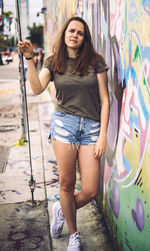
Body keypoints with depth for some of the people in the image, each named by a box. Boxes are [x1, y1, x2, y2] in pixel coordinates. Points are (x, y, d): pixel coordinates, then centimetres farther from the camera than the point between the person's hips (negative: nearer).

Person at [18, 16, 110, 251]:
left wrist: (103, 135, -4)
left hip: (91, 127, 1)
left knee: (91, 191, -3)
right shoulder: (53, 62, 8)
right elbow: (37, 89, -9)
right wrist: (29, 59, -17)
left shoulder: (95, 62, 4)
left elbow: (104, 99, 2)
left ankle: (61, 209, 30)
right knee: (67, 184, 3)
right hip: (64, 123, 0)